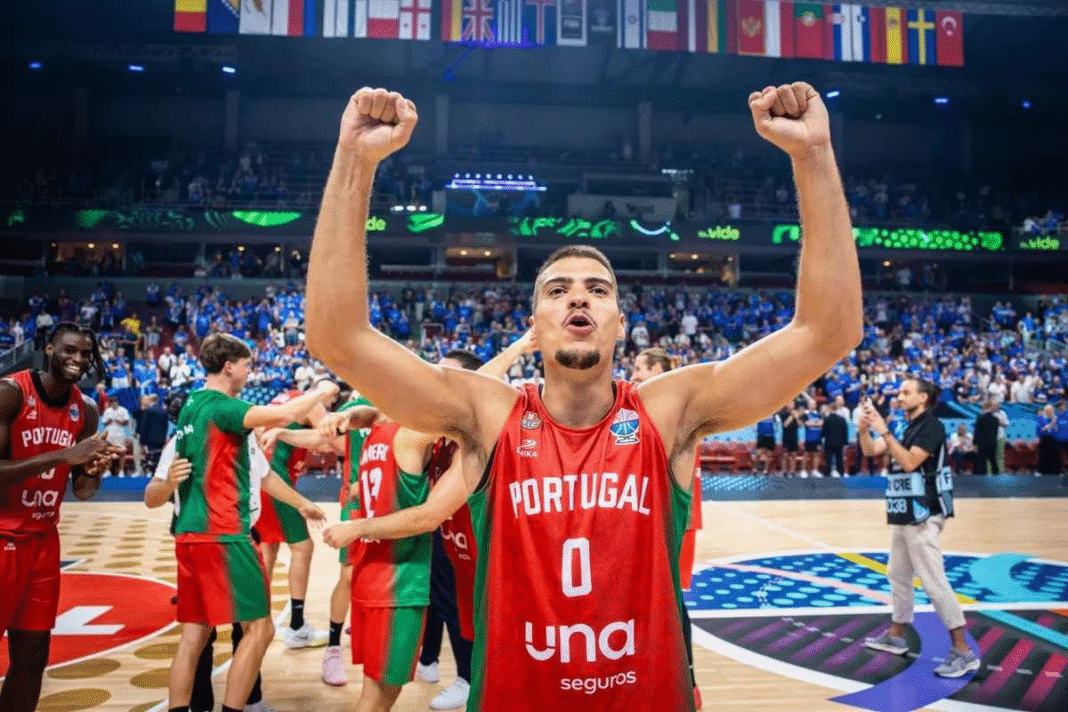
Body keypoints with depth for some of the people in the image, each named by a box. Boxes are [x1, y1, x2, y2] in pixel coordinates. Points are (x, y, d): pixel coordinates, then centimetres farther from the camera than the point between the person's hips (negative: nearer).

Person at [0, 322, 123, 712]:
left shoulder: (86, 409, 4)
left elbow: (82, 493, 8)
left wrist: (95, 469, -13)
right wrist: (62, 455, -28)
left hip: (44, 541, 6)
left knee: (33, 657, 9)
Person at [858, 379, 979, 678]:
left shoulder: (931, 426, -13)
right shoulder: (909, 428, 14)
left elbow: (909, 462, -25)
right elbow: (870, 450, 10)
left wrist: (884, 431, -26)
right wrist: (865, 429, -8)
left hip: (922, 516, -10)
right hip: (904, 515, 10)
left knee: (934, 582, -10)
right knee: (898, 575, 17)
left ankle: (963, 652, -4)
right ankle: (896, 636, 30)